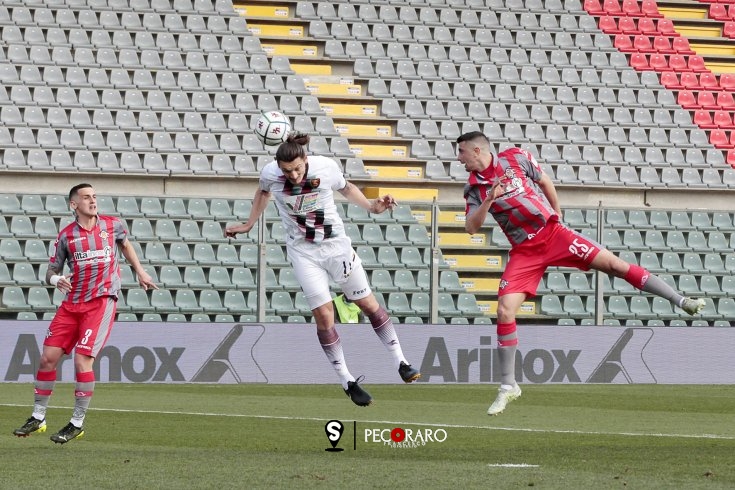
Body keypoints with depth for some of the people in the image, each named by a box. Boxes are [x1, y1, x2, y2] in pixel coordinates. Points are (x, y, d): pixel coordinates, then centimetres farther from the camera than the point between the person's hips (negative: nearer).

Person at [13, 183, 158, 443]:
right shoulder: (66, 236, 3)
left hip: (102, 302, -3)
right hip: (72, 303, 3)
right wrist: (56, 279, -17)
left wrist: (140, 271, 25)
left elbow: (125, 245, 26)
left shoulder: (113, 225, 3)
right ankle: (38, 418, 14)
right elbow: (52, 271, 5)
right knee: (48, 356, -1)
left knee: (82, 359, -15)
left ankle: (77, 423, -3)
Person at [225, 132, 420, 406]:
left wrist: (371, 206, -6)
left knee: (368, 304, 5)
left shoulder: (327, 167, -16)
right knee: (324, 316, -9)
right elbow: (263, 192, 10)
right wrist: (249, 225, 13)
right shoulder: (270, 174, -15)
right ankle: (347, 382, 2)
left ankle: (401, 364, 17)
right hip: (303, 252, -1)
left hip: (336, 244, 1)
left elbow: (345, 188, 6)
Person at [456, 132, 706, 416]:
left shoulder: (515, 158, -1)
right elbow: (471, 227, -7)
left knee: (612, 264, -10)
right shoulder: (474, 187, 2)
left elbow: (544, 182, 14)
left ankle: (681, 301, -4)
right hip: (524, 251, 1)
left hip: (552, 232, -1)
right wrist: (489, 199, -21)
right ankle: (508, 387, 1)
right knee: (505, 311, -12)